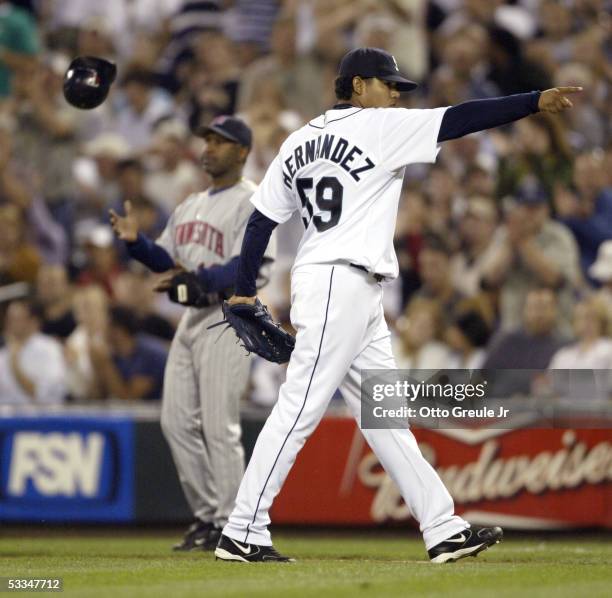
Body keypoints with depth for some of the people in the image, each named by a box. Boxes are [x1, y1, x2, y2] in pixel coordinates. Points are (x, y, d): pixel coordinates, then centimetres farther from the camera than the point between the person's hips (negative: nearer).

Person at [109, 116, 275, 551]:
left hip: (228, 319, -9)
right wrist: (136, 241, 1)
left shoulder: (253, 202, -8)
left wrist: (198, 278, -30)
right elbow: (166, 261, 20)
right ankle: (207, 514, 16)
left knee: (219, 426, -10)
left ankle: (229, 526, -3)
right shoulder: (191, 206, 20)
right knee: (177, 421, 6)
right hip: (192, 319, 9)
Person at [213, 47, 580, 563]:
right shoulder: (377, 126, -7)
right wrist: (535, 102, -13)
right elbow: (458, 120, -13)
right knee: (299, 411, -8)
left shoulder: (299, 141, 15)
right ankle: (242, 535, -7)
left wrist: (244, 290, 17)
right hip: (339, 285, -10)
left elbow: (262, 217, 13)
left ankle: (444, 530, 8)